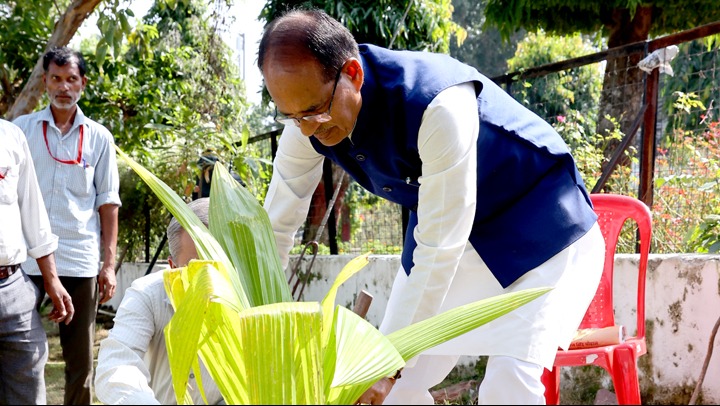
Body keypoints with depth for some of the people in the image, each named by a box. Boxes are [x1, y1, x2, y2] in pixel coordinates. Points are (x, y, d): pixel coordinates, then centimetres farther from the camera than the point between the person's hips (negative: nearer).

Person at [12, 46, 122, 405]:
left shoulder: (98, 137, 9)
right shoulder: (21, 129, 7)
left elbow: (107, 202, 9)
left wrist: (109, 264, 3)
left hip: (81, 264, 1)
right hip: (28, 262, -1)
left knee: (81, 362, 4)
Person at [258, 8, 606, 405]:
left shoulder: (439, 104, -37)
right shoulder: (309, 118, -16)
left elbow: (441, 247, -35)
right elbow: (276, 223, -5)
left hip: (540, 232, -6)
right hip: (444, 231, 7)